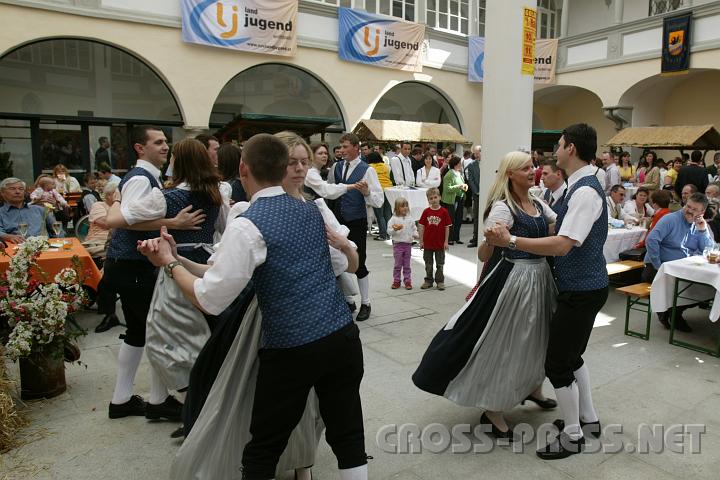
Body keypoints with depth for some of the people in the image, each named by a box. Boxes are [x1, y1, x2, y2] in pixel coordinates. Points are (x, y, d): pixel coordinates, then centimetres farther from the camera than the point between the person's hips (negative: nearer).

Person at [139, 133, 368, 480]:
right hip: (344, 335, 6)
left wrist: (170, 263, 4)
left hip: (291, 349, -6)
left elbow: (210, 300, -12)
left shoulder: (247, 226, -12)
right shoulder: (313, 211, 8)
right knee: (348, 437, 18)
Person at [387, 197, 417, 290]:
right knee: (398, 264, 4)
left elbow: (414, 229, 13)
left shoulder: (410, 219, 5)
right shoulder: (394, 219, -5)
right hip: (398, 244, -3)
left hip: (408, 244, 3)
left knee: (407, 265, 9)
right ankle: (396, 281, 14)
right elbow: (389, 231, -6)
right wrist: (395, 229, -25)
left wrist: (415, 234, -7)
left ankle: (407, 281, 16)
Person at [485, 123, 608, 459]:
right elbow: (563, 230, 17)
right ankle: (588, 419, 40)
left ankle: (572, 437, 19)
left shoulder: (585, 191, -23)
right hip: (583, 285, 10)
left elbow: (563, 245, -32)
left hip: (581, 291, -10)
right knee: (571, 356, 23)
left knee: (558, 364, 1)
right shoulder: (582, 186, 9)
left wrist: (511, 241, -34)